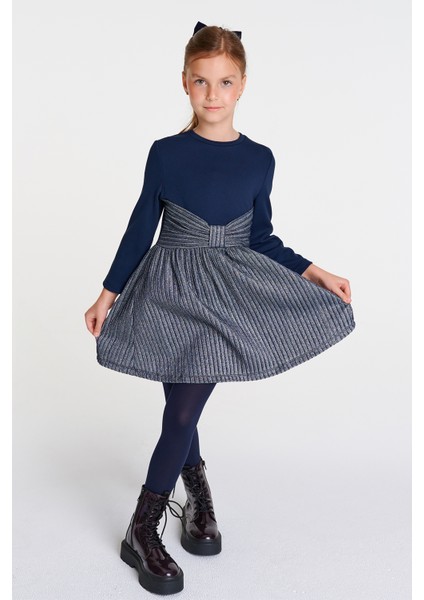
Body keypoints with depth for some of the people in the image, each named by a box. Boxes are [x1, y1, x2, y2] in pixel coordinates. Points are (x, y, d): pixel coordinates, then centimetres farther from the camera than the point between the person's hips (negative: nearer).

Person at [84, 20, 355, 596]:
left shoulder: (259, 159, 0)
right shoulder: (166, 153, -2)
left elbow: (261, 240, 8)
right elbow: (141, 229, 4)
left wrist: (312, 272, -2)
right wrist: (109, 293, 6)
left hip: (231, 297, 0)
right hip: (171, 293, 0)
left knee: (184, 412, 1)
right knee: (181, 412, 2)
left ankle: (143, 530, 20)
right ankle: (198, 491, 28)